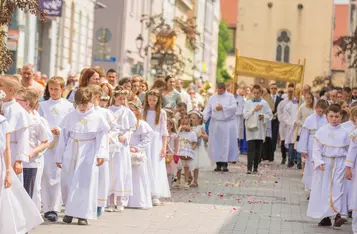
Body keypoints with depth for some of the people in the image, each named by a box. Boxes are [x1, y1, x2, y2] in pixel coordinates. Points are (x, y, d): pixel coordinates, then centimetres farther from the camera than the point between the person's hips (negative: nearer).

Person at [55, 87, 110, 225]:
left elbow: (102, 138, -2)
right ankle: (69, 211, 21)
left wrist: (101, 154, -15)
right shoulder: (70, 117, 3)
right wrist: (59, 157, 7)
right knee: (67, 182, 4)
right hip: (71, 153, 2)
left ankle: (82, 214, 1)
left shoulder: (97, 118, -1)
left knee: (86, 183, -4)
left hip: (88, 154, -2)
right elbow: (63, 137, 7)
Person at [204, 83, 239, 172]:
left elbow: (234, 107, -6)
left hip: (227, 124, -2)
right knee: (216, 144, 0)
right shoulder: (212, 98, 12)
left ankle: (225, 164, -3)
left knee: (226, 144, -5)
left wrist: (223, 108, -11)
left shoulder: (230, 96, 6)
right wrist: (204, 118, -11)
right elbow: (207, 109, 5)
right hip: (215, 123, 2)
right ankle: (218, 164, 5)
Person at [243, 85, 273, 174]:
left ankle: (255, 167, 12)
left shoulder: (264, 103, 8)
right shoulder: (248, 103, 7)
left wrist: (264, 116, -12)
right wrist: (254, 110, -10)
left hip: (260, 129, 1)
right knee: (251, 148, -10)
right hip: (251, 127, -1)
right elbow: (245, 115, -3)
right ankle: (249, 167, -15)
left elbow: (270, 115, 7)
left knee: (258, 149, 5)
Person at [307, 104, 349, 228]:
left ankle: (338, 215, -18)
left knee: (337, 188, -10)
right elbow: (316, 148, -1)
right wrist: (318, 161, -14)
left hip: (339, 163, -1)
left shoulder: (344, 133, 1)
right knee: (323, 190, 6)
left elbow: (348, 150, 6)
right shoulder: (321, 131, 0)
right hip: (324, 163, 1)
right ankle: (326, 217, 15)